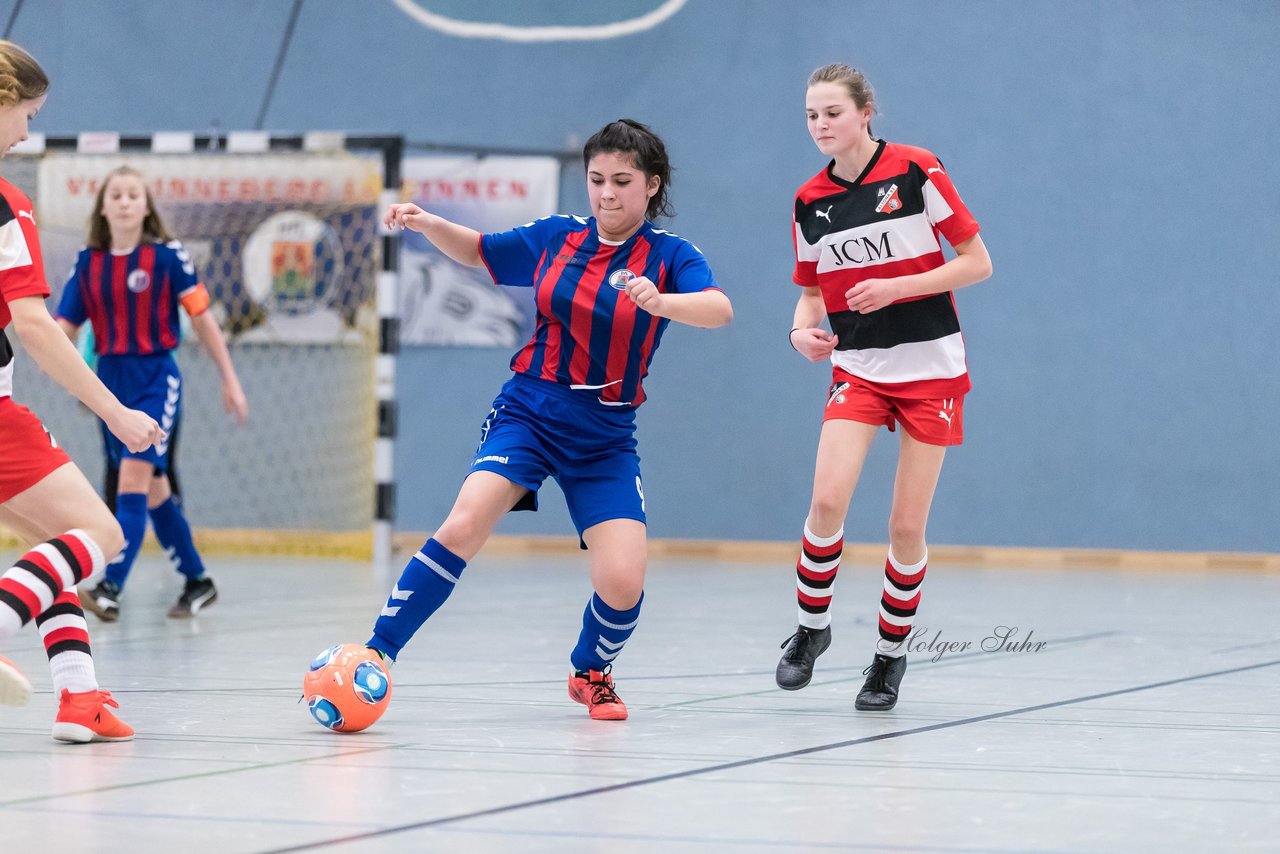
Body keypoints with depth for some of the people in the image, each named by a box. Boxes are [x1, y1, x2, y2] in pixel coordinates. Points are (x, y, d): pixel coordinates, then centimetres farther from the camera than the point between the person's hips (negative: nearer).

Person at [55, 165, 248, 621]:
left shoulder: (167, 256, -6)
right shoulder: (88, 262, 4)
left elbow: (202, 318, -2)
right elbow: (66, 326, 2)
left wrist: (230, 380, -1)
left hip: (155, 378, -5)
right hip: (110, 379, 5)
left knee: (133, 474, -19)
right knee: (152, 490, 12)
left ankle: (111, 588, -26)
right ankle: (197, 582, 26)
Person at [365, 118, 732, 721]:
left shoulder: (669, 256, -5)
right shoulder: (555, 237, 3)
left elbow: (719, 309, -24)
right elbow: (478, 251, 20)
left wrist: (659, 301, -44)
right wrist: (427, 224, 1)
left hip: (605, 438, 0)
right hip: (528, 414, 1)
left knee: (623, 583, -14)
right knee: (464, 526, -25)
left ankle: (591, 672, 20)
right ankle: (377, 654, -20)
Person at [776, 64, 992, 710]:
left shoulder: (916, 171, -10)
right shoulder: (809, 201, 3)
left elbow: (978, 263, -8)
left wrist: (896, 288, -19)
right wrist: (803, 329, -10)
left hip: (931, 367, -2)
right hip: (857, 367, 2)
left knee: (907, 527, -2)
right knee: (828, 500, -18)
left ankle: (891, 652, 16)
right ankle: (811, 626, 4)